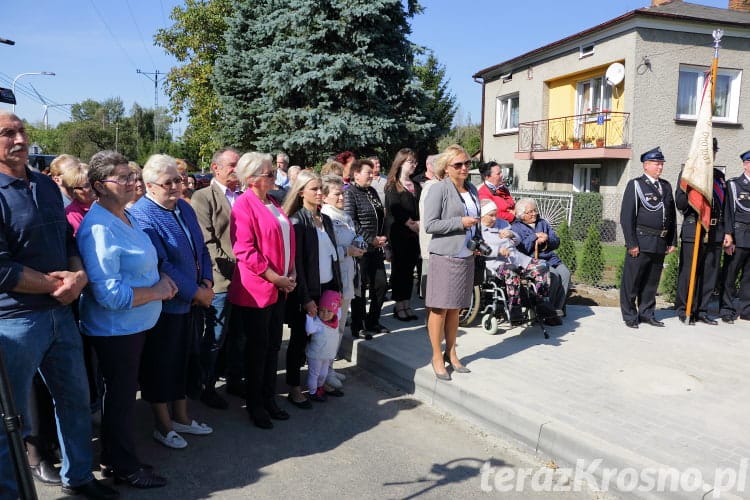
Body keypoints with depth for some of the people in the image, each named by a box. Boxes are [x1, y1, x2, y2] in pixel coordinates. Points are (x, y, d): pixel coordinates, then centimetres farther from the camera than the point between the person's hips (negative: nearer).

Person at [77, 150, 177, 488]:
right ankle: (124, 467, 27)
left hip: (134, 325, 9)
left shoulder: (125, 216, 7)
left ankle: (114, 458, 39)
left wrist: (162, 278, 2)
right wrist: (155, 292, -18)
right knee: (121, 397, 8)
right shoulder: (99, 228, -23)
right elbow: (110, 294, -28)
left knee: (122, 393, 21)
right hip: (115, 329, -9)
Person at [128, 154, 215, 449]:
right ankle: (162, 426, 26)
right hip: (164, 305, -7)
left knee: (185, 360, 18)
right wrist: (196, 292, -17)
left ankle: (181, 417, 36)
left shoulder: (184, 208, 7)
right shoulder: (142, 215, -17)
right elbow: (161, 265, -22)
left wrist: (206, 282, -3)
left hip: (193, 301, 8)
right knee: (161, 365, 9)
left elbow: (201, 249, 12)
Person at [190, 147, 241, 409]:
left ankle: (235, 380, 31)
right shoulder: (203, 197, -3)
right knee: (215, 338, 5)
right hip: (221, 279, -5)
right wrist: (234, 262, -14)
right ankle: (207, 387, 21)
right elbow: (207, 242, -10)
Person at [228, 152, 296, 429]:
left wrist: (291, 273, 5)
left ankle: (269, 398, 29)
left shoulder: (273, 203, 12)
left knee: (273, 346, 15)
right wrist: (276, 278, -17)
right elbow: (245, 251, -19)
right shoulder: (244, 205, -13)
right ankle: (254, 404, 22)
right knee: (257, 349, 6)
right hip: (256, 289, -7)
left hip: (279, 287, 8)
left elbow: (287, 241, 18)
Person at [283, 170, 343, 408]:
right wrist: (306, 298, -15)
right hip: (307, 291, -5)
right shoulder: (297, 222, -10)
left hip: (327, 288, 6)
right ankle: (294, 388, 19)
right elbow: (296, 263, -14)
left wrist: (337, 288, 10)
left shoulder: (326, 219, 9)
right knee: (300, 339, 6)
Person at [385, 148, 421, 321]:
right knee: (399, 268, -1)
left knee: (410, 269, 8)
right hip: (398, 233, -5)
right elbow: (395, 210, -11)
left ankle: (406, 303, 15)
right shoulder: (392, 186, 0)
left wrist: (419, 223, -9)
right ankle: (399, 305, 6)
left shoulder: (417, 186, 17)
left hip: (414, 234, 5)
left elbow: (422, 208, 9)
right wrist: (410, 224, -12)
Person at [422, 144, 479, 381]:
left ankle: (451, 354, 27)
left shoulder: (472, 189, 12)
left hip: (466, 257, 7)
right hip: (444, 256, -6)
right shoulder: (439, 189, -9)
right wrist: (460, 222, -17)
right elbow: (429, 224, -14)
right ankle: (437, 357, 14)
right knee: (440, 307, 1)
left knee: (455, 308, 14)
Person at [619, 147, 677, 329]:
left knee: (652, 281, 13)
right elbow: (626, 216, -9)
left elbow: (672, 216, 18)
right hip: (641, 241, -6)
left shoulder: (666, 186, 15)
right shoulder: (635, 185, -3)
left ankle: (646, 313, 24)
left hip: (660, 243, 6)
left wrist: (672, 241, 12)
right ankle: (630, 316, 11)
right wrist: (632, 243, -14)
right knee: (632, 281, 1)